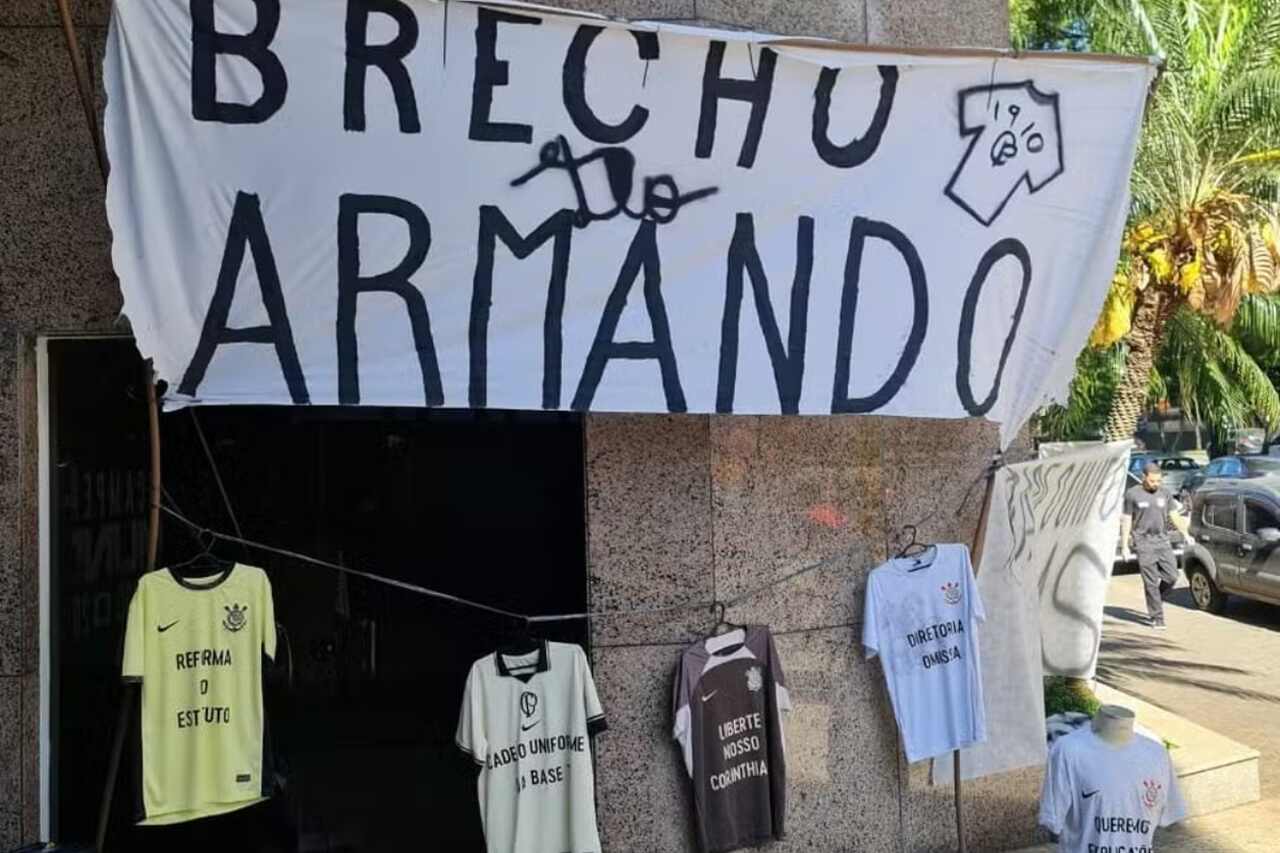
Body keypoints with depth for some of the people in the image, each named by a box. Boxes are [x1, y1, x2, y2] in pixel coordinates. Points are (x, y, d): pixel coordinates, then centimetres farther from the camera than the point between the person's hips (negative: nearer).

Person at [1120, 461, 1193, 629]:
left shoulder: (1165, 493, 11)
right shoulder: (1132, 494, 0)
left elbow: (1174, 515, 12)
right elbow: (1126, 521, 2)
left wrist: (1186, 534, -3)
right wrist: (1125, 546, -2)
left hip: (1163, 540, 4)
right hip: (1143, 542, -4)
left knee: (1171, 577, -2)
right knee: (1151, 582, -3)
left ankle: (1155, 602, 24)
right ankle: (1156, 617, 3)